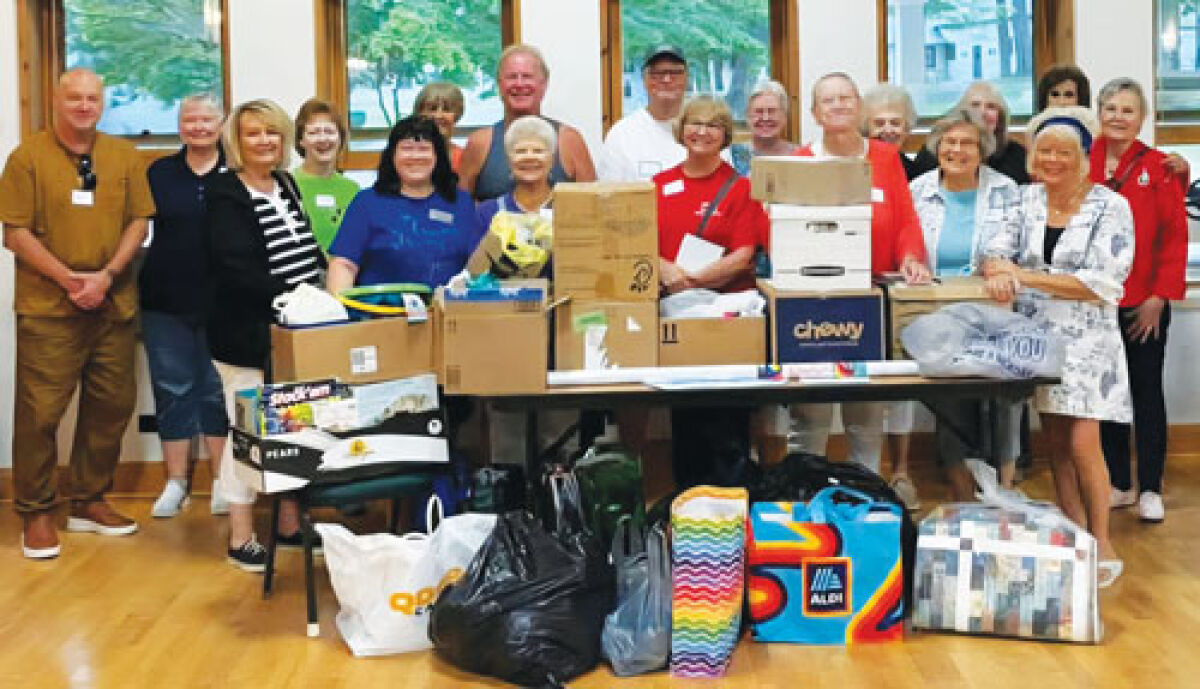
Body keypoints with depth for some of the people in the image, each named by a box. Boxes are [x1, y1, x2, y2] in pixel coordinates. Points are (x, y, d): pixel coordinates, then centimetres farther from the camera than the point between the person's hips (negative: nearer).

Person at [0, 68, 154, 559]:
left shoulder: (125, 157, 9)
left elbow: (139, 221, 7)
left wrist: (106, 275, -8)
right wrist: (68, 278, -14)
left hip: (114, 306, 4)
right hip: (47, 310, -4)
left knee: (111, 406, 9)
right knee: (40, 411, -3)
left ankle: (89, 502, 24)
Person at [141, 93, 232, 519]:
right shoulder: (159, 173, 7)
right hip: (165, 301, 2)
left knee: (218, 389, 5)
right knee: (172, 388, 7)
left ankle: (221, 480, 15)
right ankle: (175, 481, 16)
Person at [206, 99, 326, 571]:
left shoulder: (286, 184, 12)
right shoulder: (225, 195, -11)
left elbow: (308, 251, 19)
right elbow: (237, 269, -21)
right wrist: (291, 297, -25)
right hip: (247, 336, -8)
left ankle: (290, 524, 26)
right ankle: (241, 538, 9)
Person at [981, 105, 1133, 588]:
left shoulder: (1110, 207, -8)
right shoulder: (1026, 200, 5)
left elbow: (1104, 284, -16)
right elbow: (996, 249, -2)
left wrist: (1026, 277, -19)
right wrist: (998, 272, -27)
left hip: (1087, 340, -4)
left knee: (1082, 443, -9)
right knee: (1055, 442, 8)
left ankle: (1102, 545, 5)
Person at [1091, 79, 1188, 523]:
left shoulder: (1159, 167, -3)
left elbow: (1175, 235, -4)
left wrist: (1161, 295, -10)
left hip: (1145, 304, -2)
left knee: (1146, 391, 5)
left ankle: (1150, 489, 13)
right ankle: (1119, 484, 21)